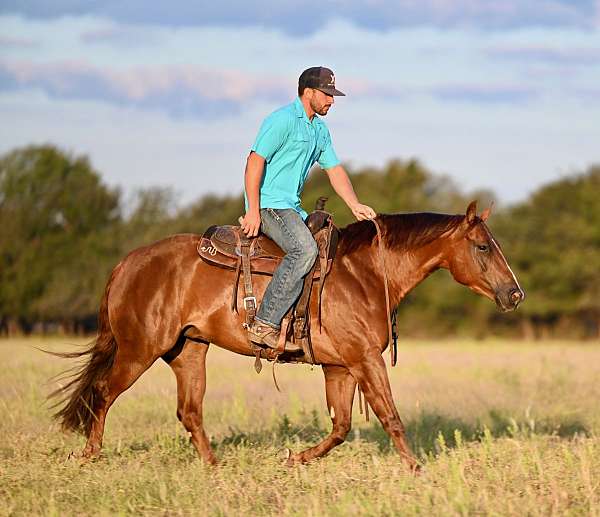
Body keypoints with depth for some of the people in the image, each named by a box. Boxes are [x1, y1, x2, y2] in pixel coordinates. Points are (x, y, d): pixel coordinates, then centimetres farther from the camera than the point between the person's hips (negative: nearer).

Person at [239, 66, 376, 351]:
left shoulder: (320, 130, 18)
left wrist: (355, 205, 4)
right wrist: (253, 211, -21)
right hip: (268, 202, -10)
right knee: (304, 249, -30)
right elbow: (255, 162, -17)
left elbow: (334, 169, 20)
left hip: (291, 209, 10)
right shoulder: (283, 120, -12)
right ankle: (264, 325, -32)